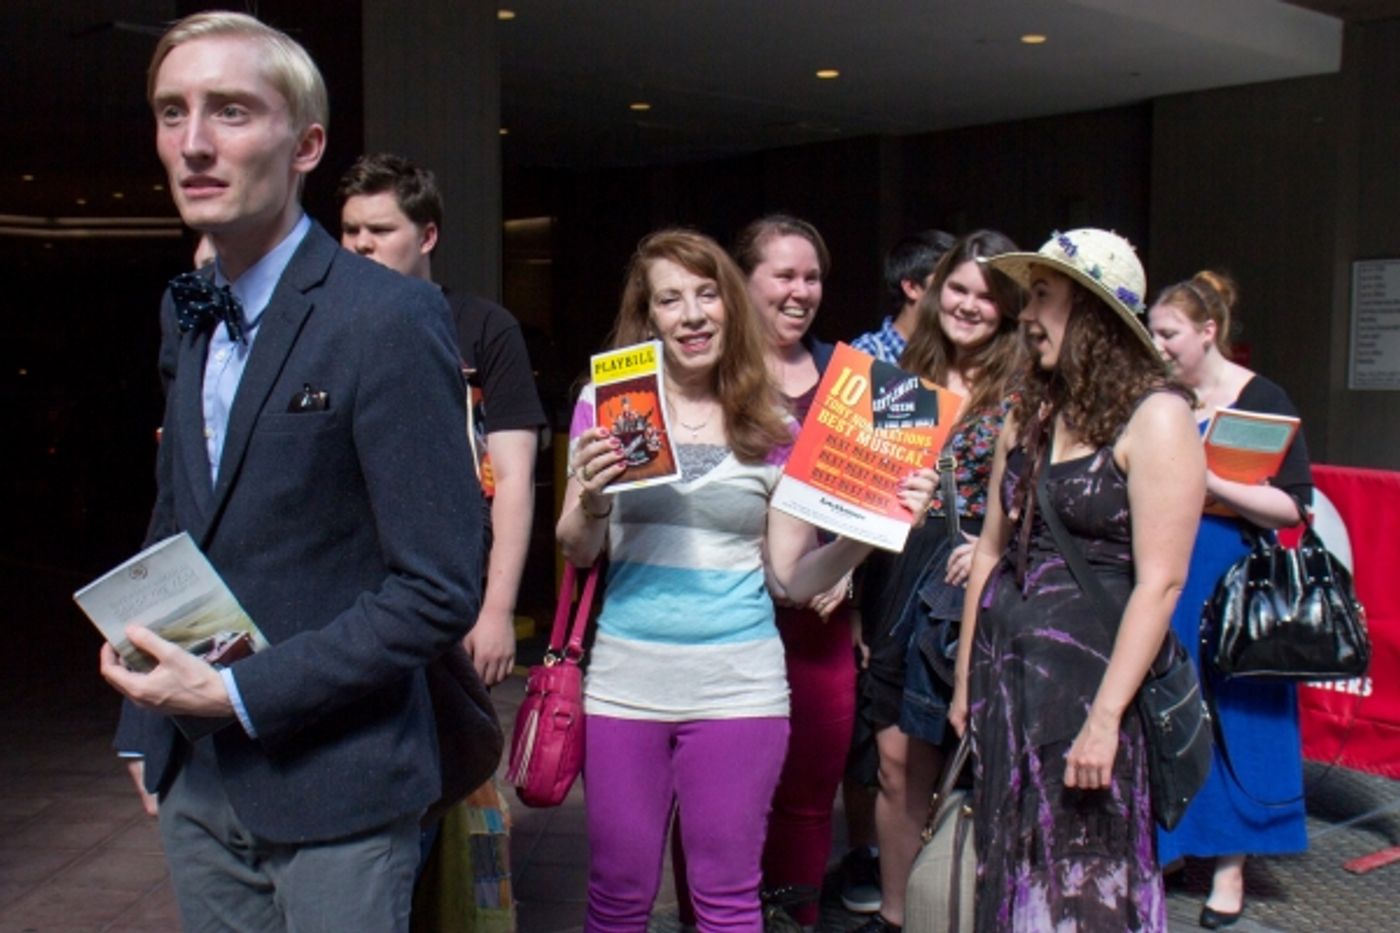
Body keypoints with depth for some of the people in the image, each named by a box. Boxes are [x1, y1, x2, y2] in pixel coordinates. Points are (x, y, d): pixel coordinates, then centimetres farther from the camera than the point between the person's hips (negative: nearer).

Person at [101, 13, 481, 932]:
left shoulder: (389, 320, -17)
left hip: (328, 789, -6)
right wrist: (152, 718, 11)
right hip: (195, 780, 7)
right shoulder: (187, 313, 7)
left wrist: (240, 694, -17)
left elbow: (439, 590, -19)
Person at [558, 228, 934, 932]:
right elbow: (577, 553, 2)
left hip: (738, 684, 0)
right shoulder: (605, 404, 2)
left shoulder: (773, 428, 4)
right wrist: (591, 499, -18)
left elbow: (789, 578, 3)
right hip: (627, 680, 0)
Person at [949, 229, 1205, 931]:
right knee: (1007, 872, 15)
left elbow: (1160, 581, -16)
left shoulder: (1154, 417, -11)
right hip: (1004, 670, 7)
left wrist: (1105, 715, -20)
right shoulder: (1029, 416, 10)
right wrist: (966, 680, 13)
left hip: (1091, 673, -6)